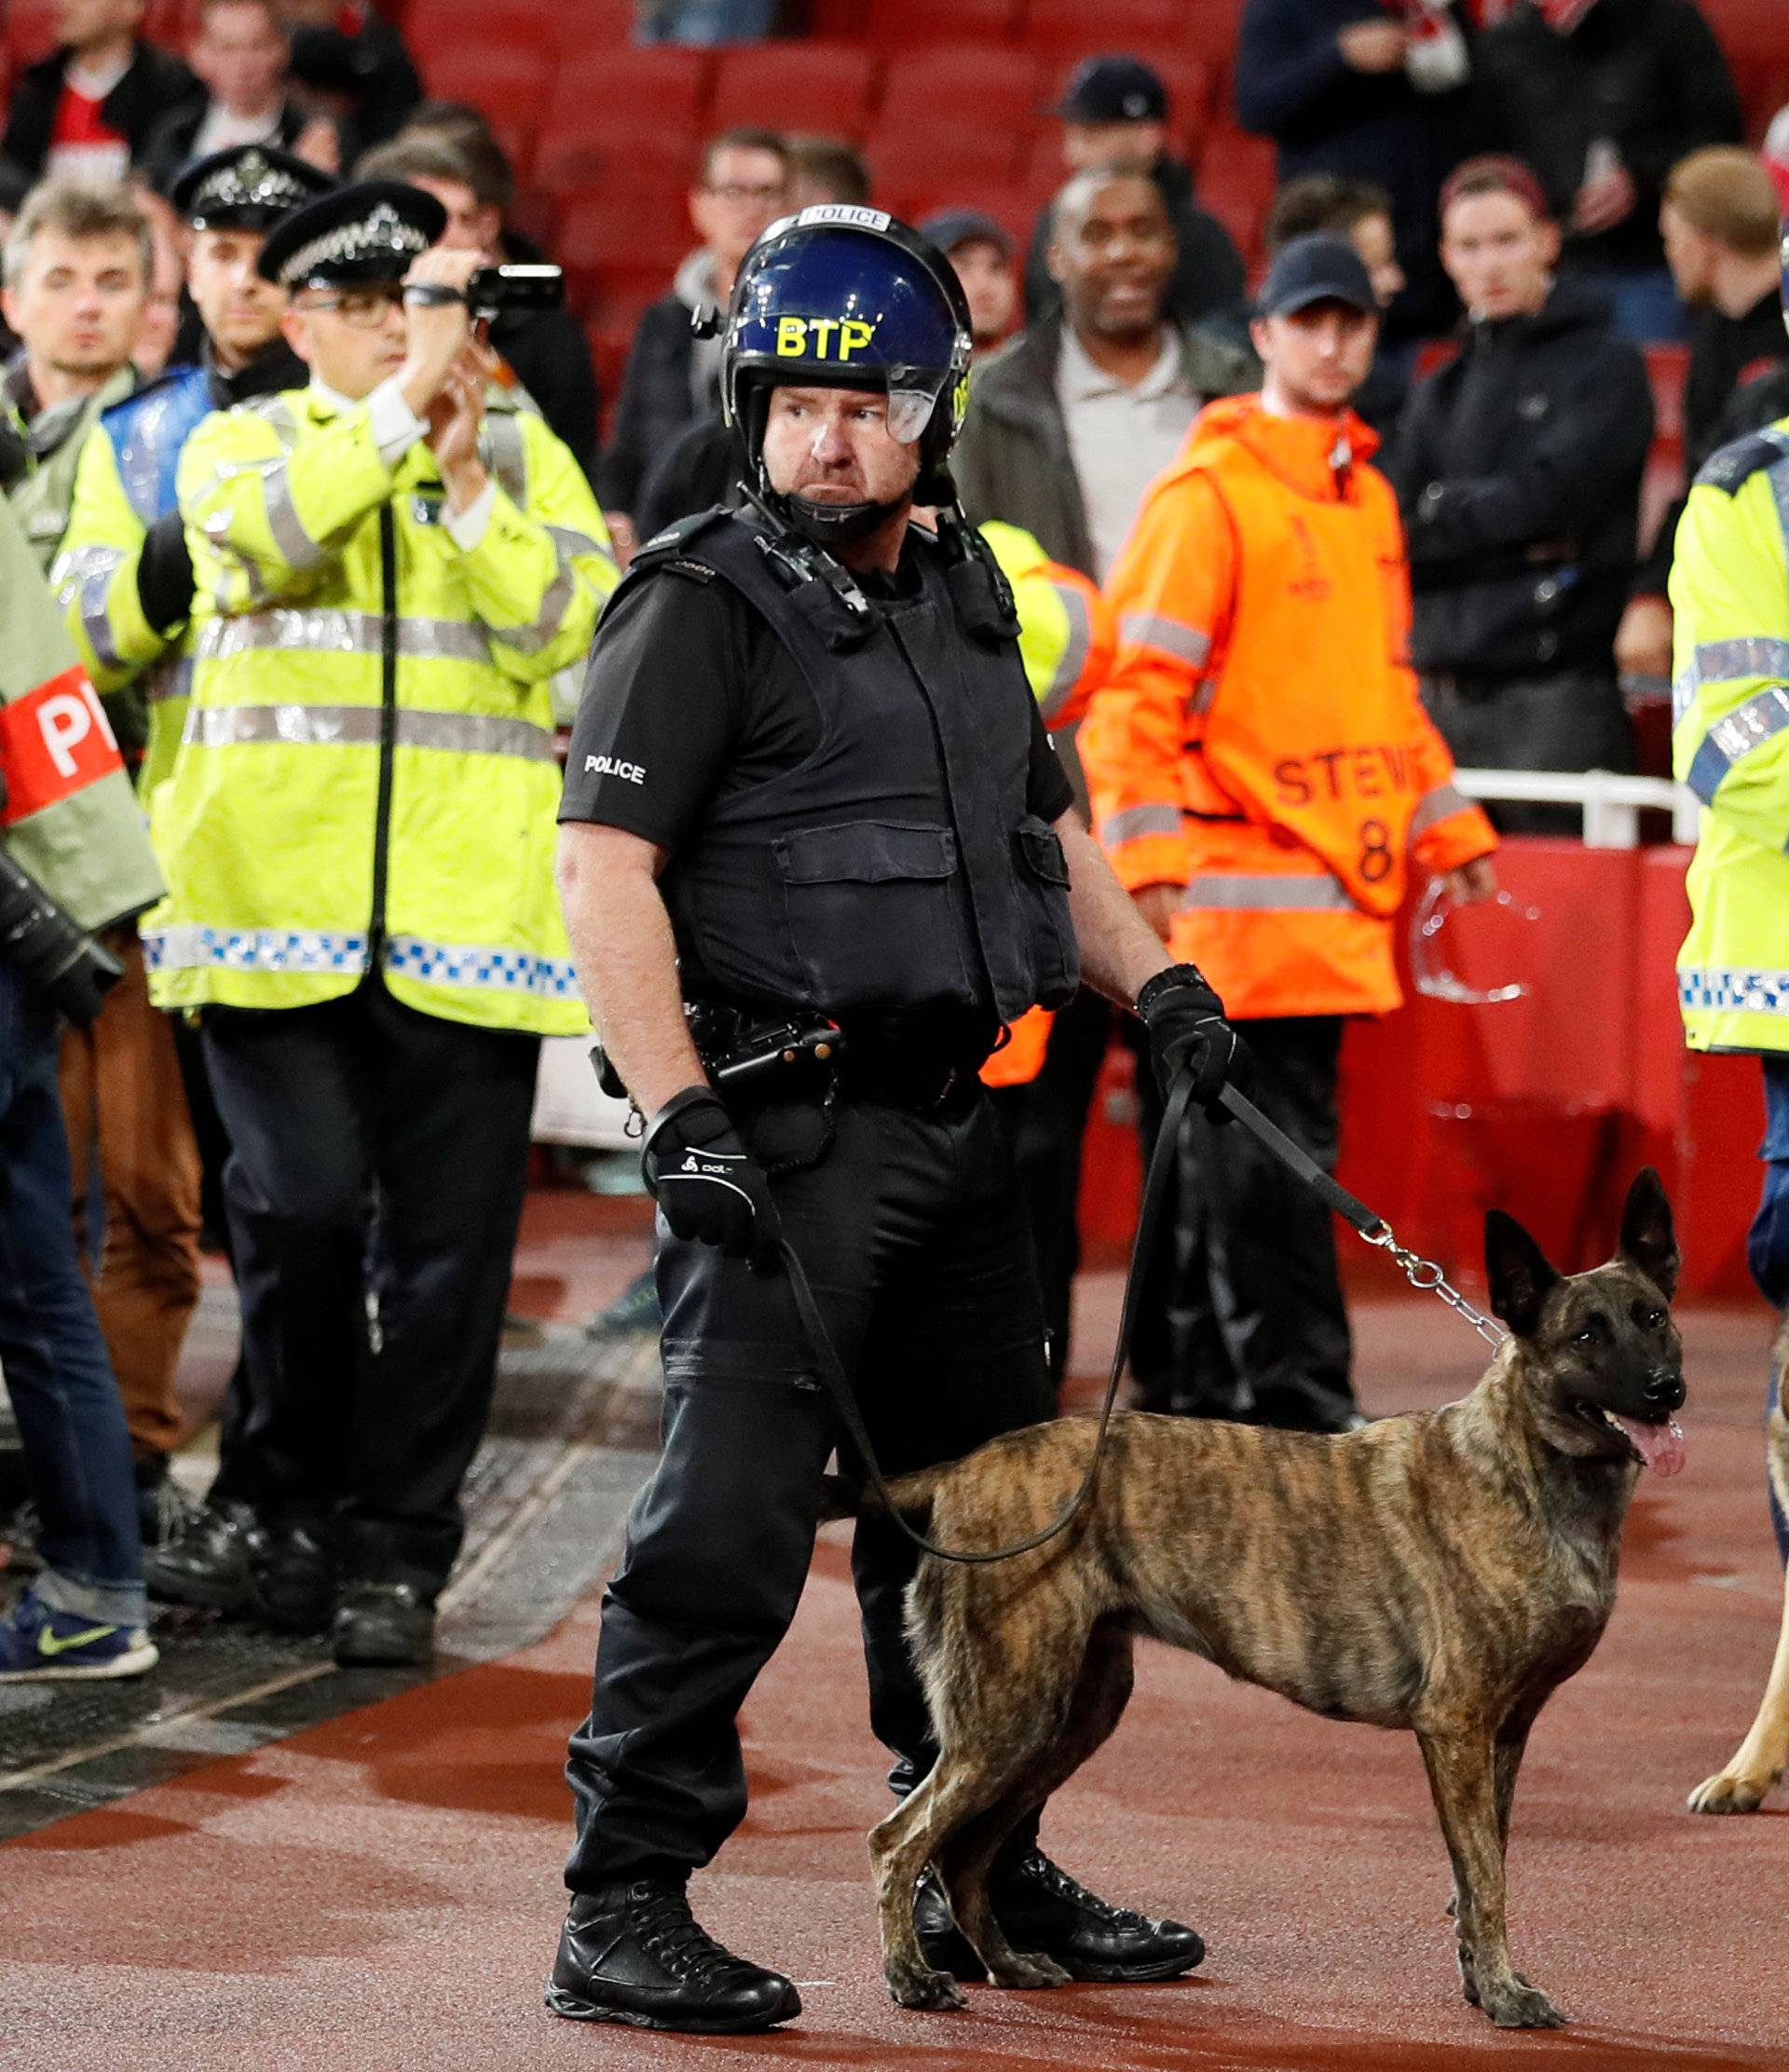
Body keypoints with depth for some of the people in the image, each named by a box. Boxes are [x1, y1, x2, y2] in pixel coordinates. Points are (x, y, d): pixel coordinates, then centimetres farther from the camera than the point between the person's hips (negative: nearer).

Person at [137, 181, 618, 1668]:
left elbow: (570, 625, -2)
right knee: (301, 1201, -11)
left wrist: (464, 483, -11)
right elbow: (262, 538, -13)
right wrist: (400, 408, -16)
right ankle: (302, 1493, 11)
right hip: (276, 897, -1)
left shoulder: (525, 453, 14)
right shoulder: (242, 444, 12)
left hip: (466, 910, 1)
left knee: (449, 1240, -1)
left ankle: (399, 1552, 9)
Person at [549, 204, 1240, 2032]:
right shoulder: (701, 609, -8)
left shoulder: (962, 594, 16)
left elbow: (1043, 821, 29)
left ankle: (985, 1880, 27)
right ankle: (622, 1913, -6)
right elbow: (604, 870, -15)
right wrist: (679, 1116, -23)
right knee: (730, 1523, -11)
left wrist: (1151, 981, 14)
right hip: (782, 1127, -8)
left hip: (951, 1124, 8)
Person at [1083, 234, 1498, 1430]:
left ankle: (1212, 1397, 19)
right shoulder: (1209, 493, -8)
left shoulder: (1367, 496, 17)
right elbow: (1134, 684, -12)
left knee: (1252, 1156, 12)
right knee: (1266, 1157, -6)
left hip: (1339, 879, 8)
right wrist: (1150, 859, -18)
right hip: (1243, 878, -8)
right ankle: (1302, 1409, -5)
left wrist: (1449, 828, 24)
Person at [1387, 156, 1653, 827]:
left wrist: (1437, 514, 0)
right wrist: (1517, 543, -8)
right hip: (1442, 691, 5)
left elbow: (1548, 496, -10)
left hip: (1555, 699, -5)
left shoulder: (1605, 367, 2)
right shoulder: (1441, 393, 18)